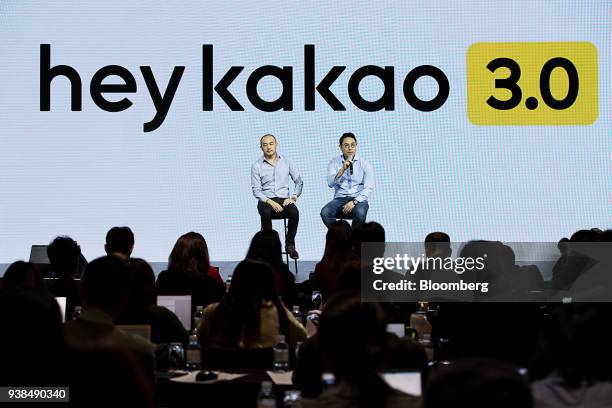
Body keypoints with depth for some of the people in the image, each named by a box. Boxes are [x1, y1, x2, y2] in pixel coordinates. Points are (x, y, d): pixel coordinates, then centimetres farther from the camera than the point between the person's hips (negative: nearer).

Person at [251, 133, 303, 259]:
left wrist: (293, 197, -6)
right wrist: (271, 202, -17)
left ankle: (290, 244, -16)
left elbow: (299, 182, 11)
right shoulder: (256, 166, 4)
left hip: (284, 199, 2)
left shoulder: (286, 162, 10)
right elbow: (256, 191, -2)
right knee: (266, 212, -37)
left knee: (294, 211, -32)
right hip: (266, 200, -1)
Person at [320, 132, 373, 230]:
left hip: (358, 199, -1)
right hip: (340, 199, 1)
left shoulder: (364, 163, 3)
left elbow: (368, 188, -4)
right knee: (325, 212, -30)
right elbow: (330, 183, -6)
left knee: (360, 212, -36)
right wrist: (342, 169, -19)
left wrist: (354, 202, -18)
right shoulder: (334, 162, 8)